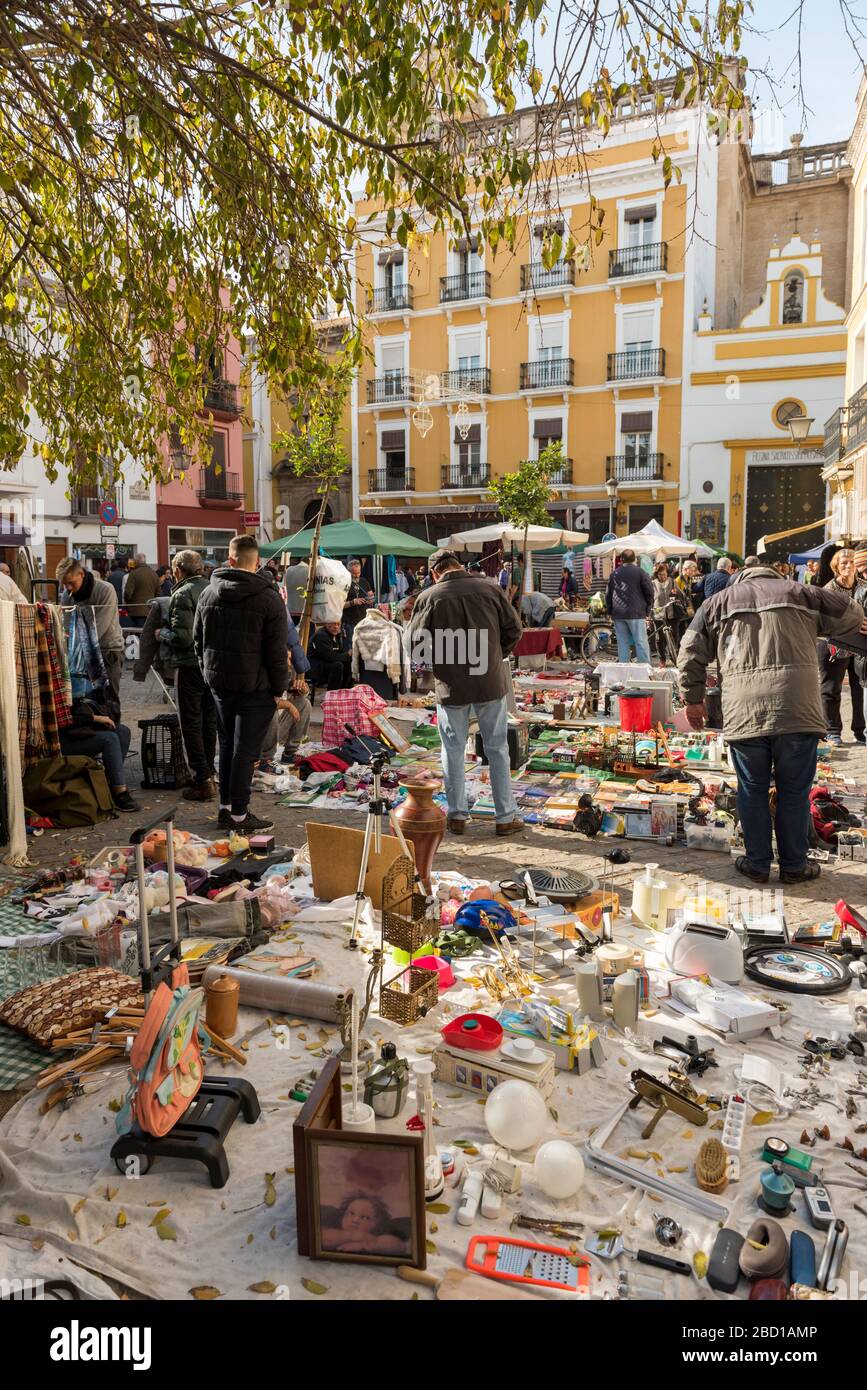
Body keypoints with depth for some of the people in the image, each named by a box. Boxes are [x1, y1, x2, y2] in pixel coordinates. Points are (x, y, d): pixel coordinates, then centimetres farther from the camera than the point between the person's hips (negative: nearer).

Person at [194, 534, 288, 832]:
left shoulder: (209, 593, 6)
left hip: (219, 683, 5)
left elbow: (198, 640, 13)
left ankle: (225, 808, 23)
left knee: (226, 745, 17)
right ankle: (239, 815, 5)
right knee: (245, 750, 0)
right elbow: (277, 651, -12)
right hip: (256, 686, -5)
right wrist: (279, 688, -4)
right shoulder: (269, 599, -11)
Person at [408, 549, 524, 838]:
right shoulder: (490, 591, -3)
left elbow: (416, 646, -5)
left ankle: (457, 815, 18)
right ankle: (506, 817, 14)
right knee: (497, 749, 10)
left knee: (454, 751, 12)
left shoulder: (428, 598, -7)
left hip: (451, 687, -1)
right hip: (491, 683, 1)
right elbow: (514, 630, 1)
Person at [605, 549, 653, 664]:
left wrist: (609, 611, 21)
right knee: (641, 642, -3)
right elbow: (649, 591, -2)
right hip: (636, 613, -4)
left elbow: (608, 594, 13)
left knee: (622, 643, 7)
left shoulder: (614, 573, 10)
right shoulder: (639, 571, -1)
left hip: (618, 615, 4)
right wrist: (648, 610, 7)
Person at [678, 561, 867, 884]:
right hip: (797, 709, 0)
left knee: (752, 791, 15)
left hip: (743, 712, 1)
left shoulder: (717, 602, 17)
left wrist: (692, 699, 22)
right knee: (794, 791, 13)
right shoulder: (799, 592, 15)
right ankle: (794, 866, 25)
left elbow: (690, 655, 12)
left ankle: (757, 864, 25)